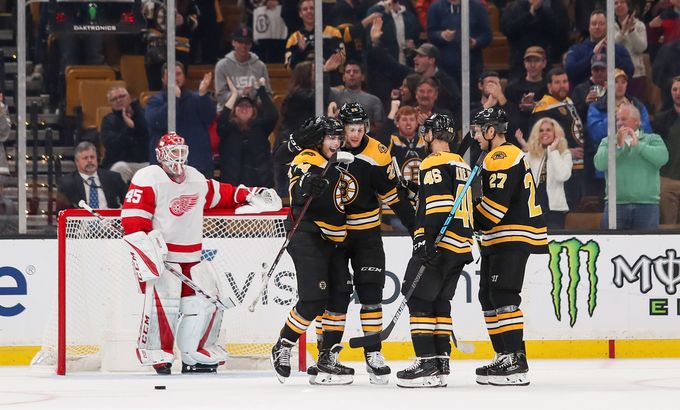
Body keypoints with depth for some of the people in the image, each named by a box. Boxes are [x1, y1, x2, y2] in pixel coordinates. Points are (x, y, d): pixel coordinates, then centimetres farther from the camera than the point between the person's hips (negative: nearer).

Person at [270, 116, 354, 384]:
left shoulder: (334, 166, 18)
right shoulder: (307, 161, -11)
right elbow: (299, 195, -29)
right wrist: (308, 187, -47)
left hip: (332, 241, 9)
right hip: (309, 239, -9)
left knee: (339, 296, 3)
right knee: (313, 300, -14)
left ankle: (327, 358, 8)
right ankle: (282, 349, 3)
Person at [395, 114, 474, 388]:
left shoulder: (434, 164, -9)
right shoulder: (461, 165, 20)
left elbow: (439, 206, -21)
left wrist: (427, 240, -24)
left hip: (439, 242, -9)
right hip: (461, 245, 9)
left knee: (419, 299, -7)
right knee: (439, 301, 14)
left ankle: (427, 364, -13)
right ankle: (441, 362, 11)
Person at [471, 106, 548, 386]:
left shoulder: (502, 158, -14)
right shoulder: (505, 156, 22)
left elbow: (495, 204, -21)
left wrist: (471, 222, -10)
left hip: (513, 238, -11)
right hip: (500, 241, 11)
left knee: (503, 296, -16)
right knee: (488, 297, 12)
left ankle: (516, 362, -20)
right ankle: (505, 357, 15)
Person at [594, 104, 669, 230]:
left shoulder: (652, 139, 9)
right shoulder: (608, 142, 12)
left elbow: (662, 157, -11)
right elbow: (599, 164, -5)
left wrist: (637, 144, -9)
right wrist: (618, 146, -12)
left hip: (646, 205, -1)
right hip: (616, 204, 1)